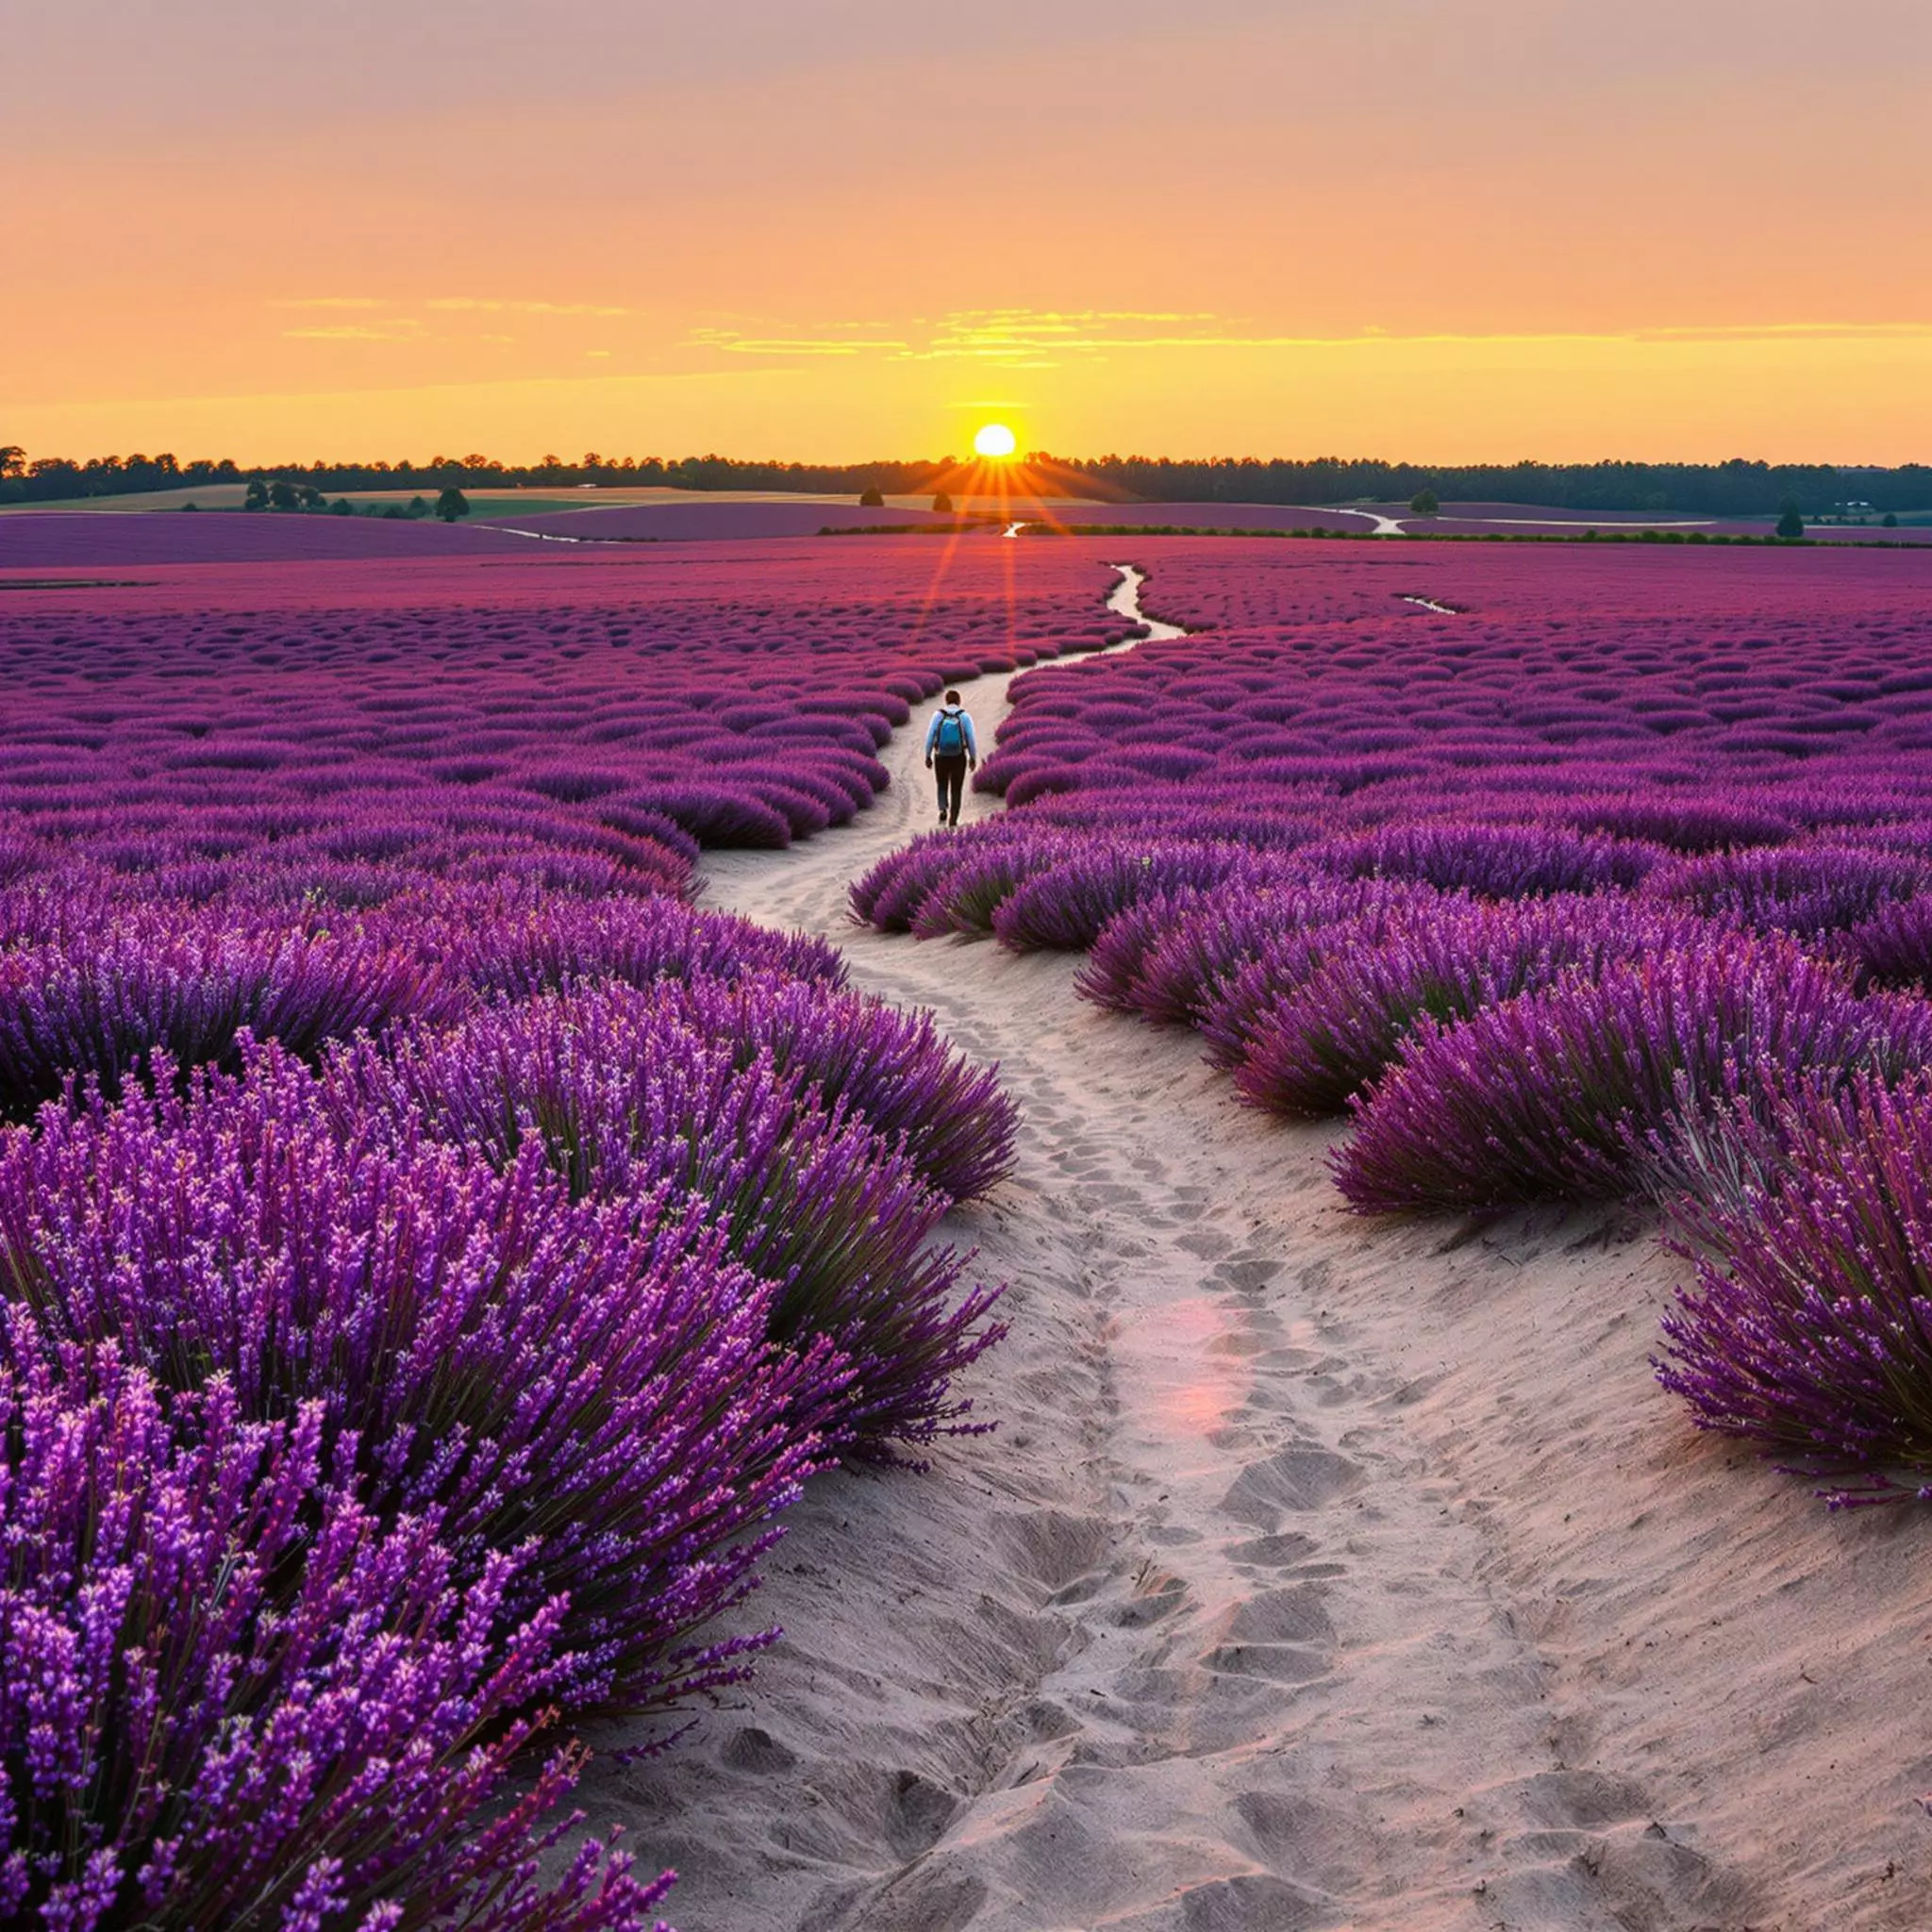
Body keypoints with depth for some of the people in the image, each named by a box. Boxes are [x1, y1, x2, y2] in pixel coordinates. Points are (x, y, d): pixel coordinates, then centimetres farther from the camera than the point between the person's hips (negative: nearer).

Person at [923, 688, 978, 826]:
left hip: (941, 757, 1)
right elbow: (971, 738, -7)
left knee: (942, 786, 20)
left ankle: (943, 810, -3)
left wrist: (928, 757, 4)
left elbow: (930, 737, -5)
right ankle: (953, 820, 6)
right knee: (956, 790, 11)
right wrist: (973, 758, 2)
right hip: (959, 758, -1)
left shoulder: (938, 715, -3)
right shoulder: (965, 716, -5)